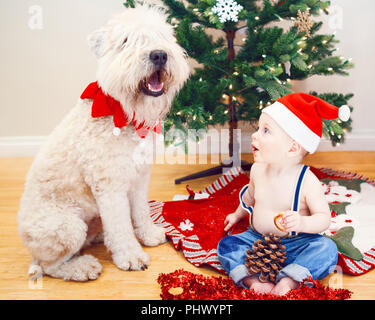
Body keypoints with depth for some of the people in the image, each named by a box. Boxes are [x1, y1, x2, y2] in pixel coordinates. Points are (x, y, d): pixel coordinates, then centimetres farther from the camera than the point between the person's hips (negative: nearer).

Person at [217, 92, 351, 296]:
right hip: (256, 239, 4)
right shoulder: (258, 170, -5)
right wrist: (239, 214, 32)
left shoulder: (306, 181, -20)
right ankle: (252, 280, -28)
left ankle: (288, 281, -31)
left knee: (327, 249, -27)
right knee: (226, 246, -15)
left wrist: (302, 222, -37)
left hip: (295, 243, -4)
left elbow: (324, 217, -17)